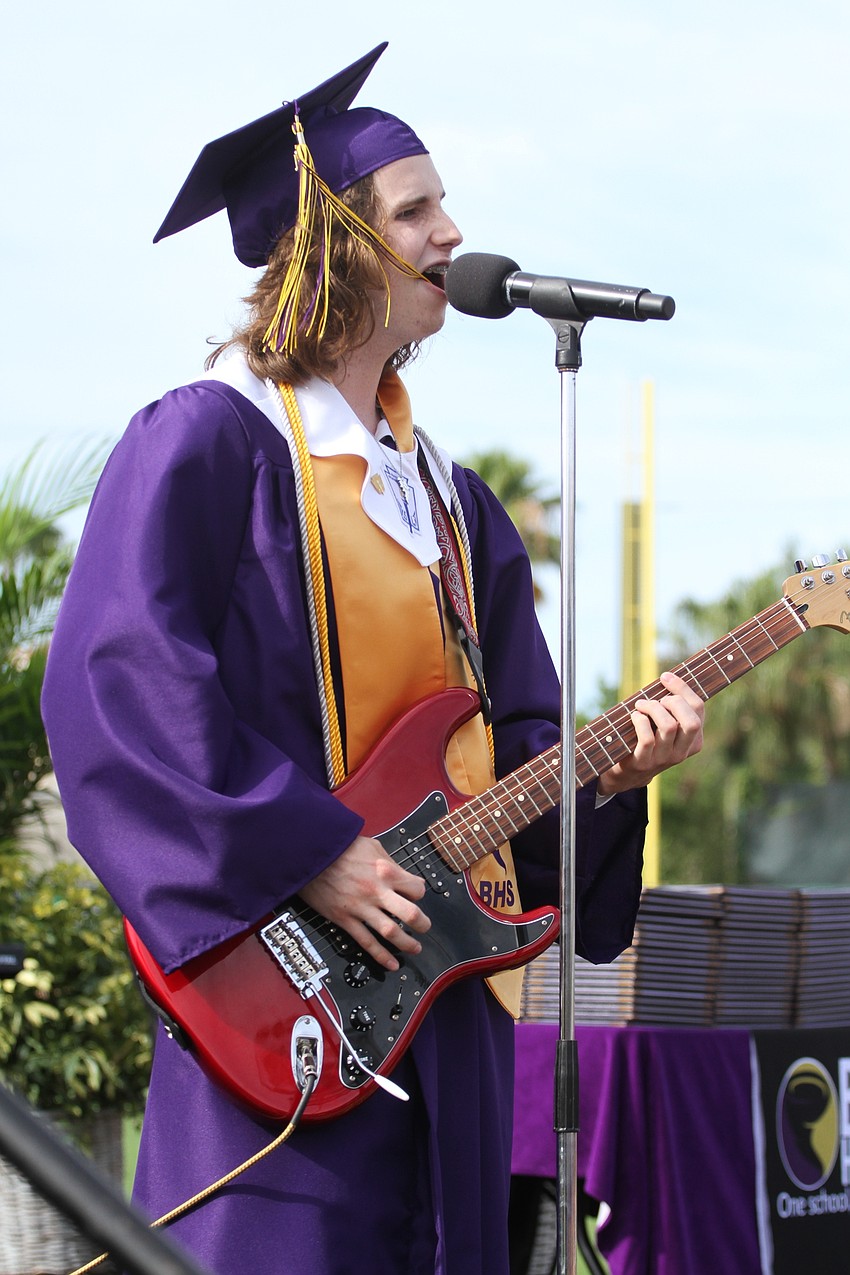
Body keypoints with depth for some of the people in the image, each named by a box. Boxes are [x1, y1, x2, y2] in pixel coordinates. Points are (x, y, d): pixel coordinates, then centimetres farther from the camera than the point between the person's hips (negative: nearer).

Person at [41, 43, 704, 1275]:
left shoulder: (449, 496, 20)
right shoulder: (208, 441, -5)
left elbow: (515, 735, 19)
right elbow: (116, 681, -15)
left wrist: (600, 770, -3)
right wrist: (307, 854, -18)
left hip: (440, 973, 8)